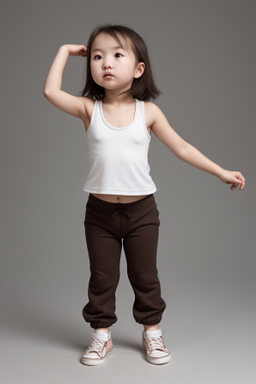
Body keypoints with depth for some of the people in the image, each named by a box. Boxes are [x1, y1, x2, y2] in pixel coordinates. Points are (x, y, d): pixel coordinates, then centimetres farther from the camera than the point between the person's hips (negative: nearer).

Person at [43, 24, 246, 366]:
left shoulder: (148, 112, -4)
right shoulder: (89, 108, -4)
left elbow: (182, 148, 2)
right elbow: (51, 91, -18)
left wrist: (221, 172, 3)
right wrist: (66, 51, -6)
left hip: (142, 211, 0)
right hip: (100, 212, 0)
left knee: (145, 276, 12)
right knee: (102, 278, 10)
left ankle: (152, 331, 30)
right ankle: (102, 334, 27)